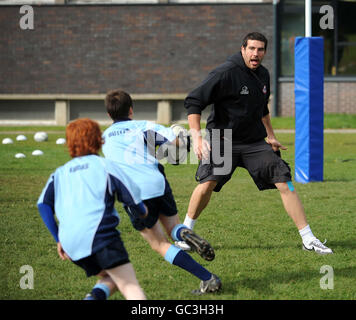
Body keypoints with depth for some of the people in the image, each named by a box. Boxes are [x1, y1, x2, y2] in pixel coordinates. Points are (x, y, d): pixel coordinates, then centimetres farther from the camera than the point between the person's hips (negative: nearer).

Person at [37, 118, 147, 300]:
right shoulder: (105, 165, 10)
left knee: (109, 277, 21)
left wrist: (59, 239, 16)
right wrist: (142, 211, 28)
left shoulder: (60, 173, 22)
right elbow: (132, 196, 6)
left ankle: (96, 296, -10)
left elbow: (43, 204, 11)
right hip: (99, 233, -5)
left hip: (70, 243, 5)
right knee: (130, 285, -11)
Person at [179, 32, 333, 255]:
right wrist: (196, 136, -25)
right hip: (223, 141, -5)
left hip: (255, 143, 6)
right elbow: (194, 101, -17)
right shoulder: (226, 73, -15)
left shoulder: (263, 75, 9)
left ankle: (308, 240, 3)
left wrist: (270, 135, 21)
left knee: (286, 184, -4)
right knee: (207, 184, -22)